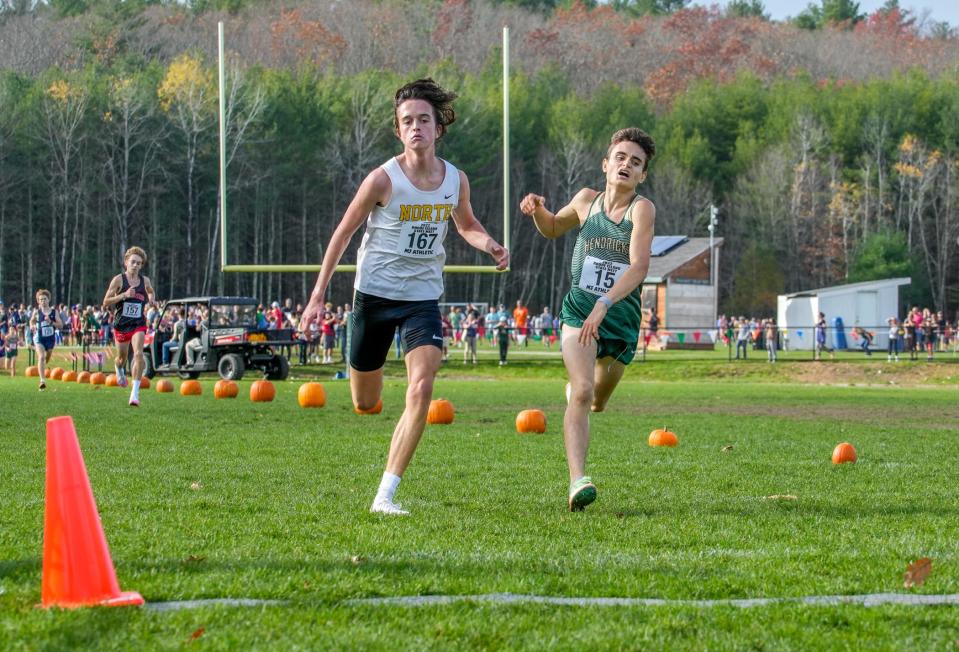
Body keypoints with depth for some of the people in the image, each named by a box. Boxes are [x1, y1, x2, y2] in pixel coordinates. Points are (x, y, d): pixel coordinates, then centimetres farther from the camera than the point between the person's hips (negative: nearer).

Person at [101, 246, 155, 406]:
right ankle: (119, 369, 54)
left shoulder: (145, 281, 4)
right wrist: (124, 295, -21)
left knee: (138, 354, -21)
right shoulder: (119, 280, -6)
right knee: (122, 358, 14)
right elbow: (105, 303, -9)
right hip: (121, 324, -1)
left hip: (138, 324, 1)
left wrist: (151, 300, 4)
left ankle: (135, 392, -19)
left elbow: (151, 292, 28)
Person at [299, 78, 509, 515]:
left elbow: (466, 225, 20)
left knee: (422, 388, -20)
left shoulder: (456, 180, -1)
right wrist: (318, 295, -5)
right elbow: (343, 232, -3)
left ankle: (385, 496, -17)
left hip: (423, 297, 2)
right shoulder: (384, 179, -12)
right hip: (375, 294, -2)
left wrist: (491, 246, -3)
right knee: (365, 404, 9)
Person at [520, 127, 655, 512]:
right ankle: (577, 481, -30)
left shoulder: (642, 209, -9)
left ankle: (576, 391, 57)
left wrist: (605, 304, -36)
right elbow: (553, 229, 26)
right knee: (583, 392, -23)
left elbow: (639, 266, -23)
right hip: (580, 309, 0)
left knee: (597, 401, 19)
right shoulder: (586, 200, 3)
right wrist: (537, 210, 2)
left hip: (622, 317, 0)